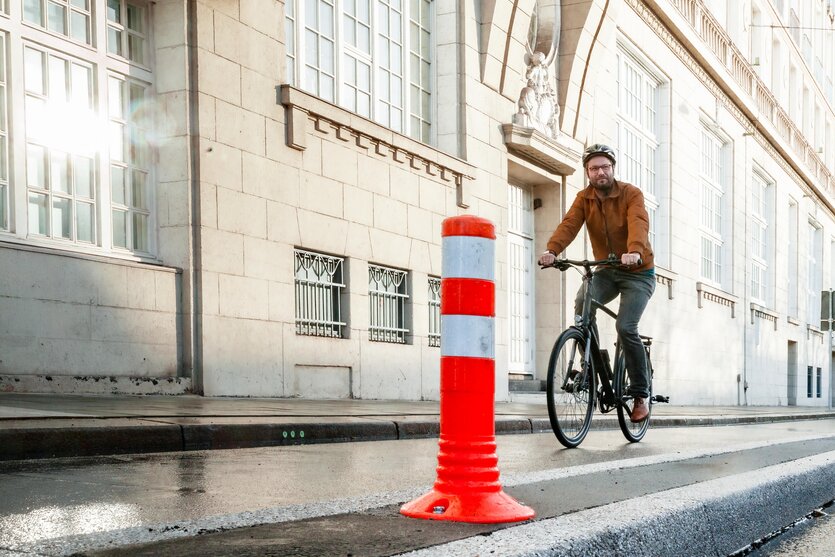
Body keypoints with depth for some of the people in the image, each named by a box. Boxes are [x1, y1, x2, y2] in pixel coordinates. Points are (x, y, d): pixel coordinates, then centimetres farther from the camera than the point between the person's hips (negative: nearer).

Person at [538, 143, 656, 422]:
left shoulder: (631, 194, -12)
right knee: (582, 304, -26)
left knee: (625, 327, -20)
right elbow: (569, 224, -18)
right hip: (607, 272, 4)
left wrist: (634, 252, -52)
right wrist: (552, 250, -38)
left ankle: (640, 395, -5)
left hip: (638, 273, -4)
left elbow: (638, 224, -31)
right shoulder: (584, 198, -1)